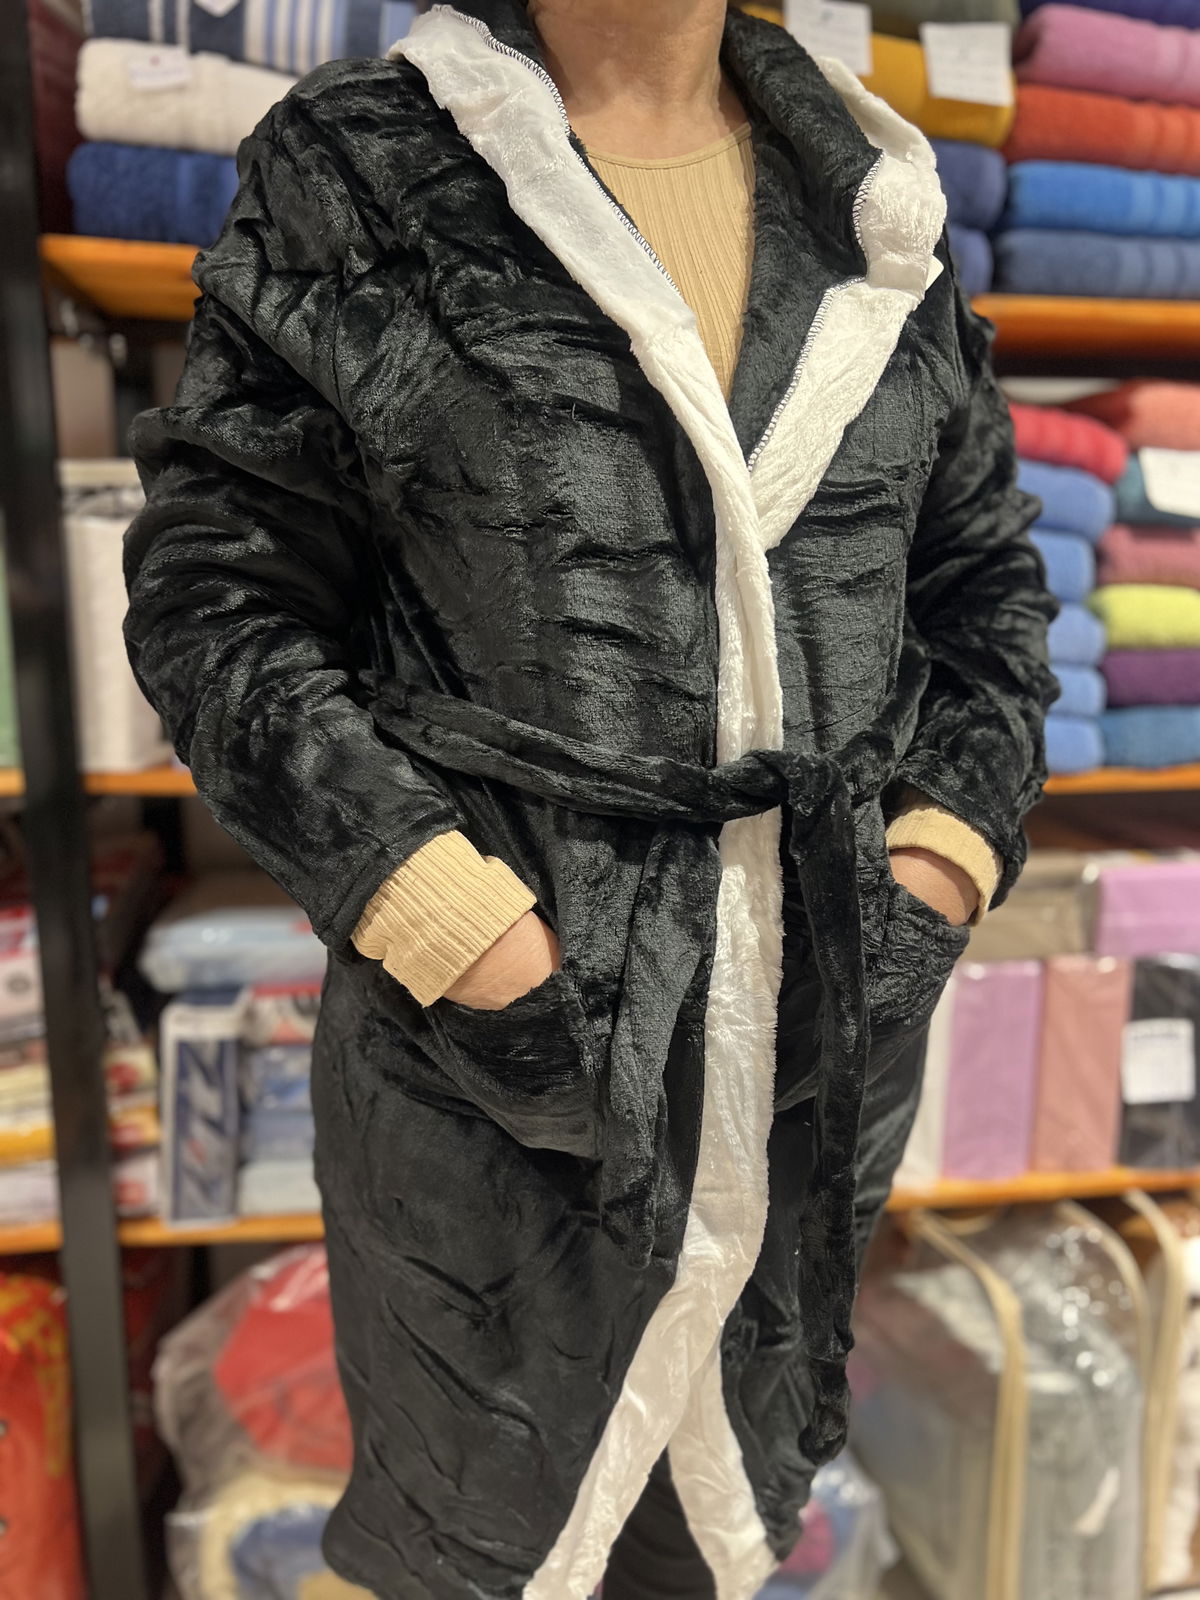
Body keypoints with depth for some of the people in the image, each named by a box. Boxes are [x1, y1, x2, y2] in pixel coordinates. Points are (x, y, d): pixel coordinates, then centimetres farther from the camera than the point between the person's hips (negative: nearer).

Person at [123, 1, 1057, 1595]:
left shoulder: (871, 199, 8)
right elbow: (217, 591, -6)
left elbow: (987, 579, 12)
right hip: (499, 1028, -3)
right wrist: (451, 921, -16)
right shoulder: (355, 175, -3)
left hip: (830, 1015, 4)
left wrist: (941, 854, -1)